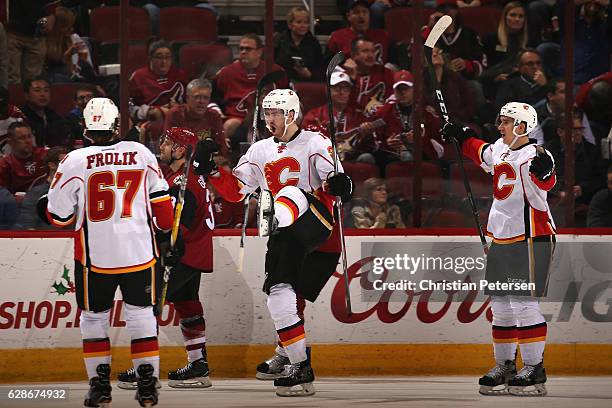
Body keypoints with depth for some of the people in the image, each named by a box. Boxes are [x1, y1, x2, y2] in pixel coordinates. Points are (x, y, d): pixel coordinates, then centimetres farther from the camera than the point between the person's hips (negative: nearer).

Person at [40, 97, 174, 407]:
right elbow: (161, 201, 8)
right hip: (139, 252, 2)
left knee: (94, 317, 12)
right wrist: (167, 231, 25)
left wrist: (44, 208, 19)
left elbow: (59, 215, -3)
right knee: (141, 314, 10)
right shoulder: (141, 154, -1)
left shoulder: (75, 161, -9)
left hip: (96, 254, -2)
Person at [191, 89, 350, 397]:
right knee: (279, 296, -3)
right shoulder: (260, 151, 19)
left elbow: (333, 183, -8)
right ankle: (298, 367, 5)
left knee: (292, 193, -35)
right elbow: (235, 191, 16)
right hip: (285, 236, 5)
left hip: (315, 223, -5)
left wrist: (339, 185, -31)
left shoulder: (314, 143, 2)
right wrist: (210, 169, 1)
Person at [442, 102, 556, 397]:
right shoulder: (499, 150, 10)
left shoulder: (533, 155, -15)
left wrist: (543, 173, -54)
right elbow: (480, 153, 33)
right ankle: (504, 367, 24)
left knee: (523, 304, -11)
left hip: (530, 238, -9)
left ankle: (534, 370, -6)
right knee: (500, 304, 14)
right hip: (501, 237, 9)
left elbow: (545, 184, -34)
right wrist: (461, 137, 33)